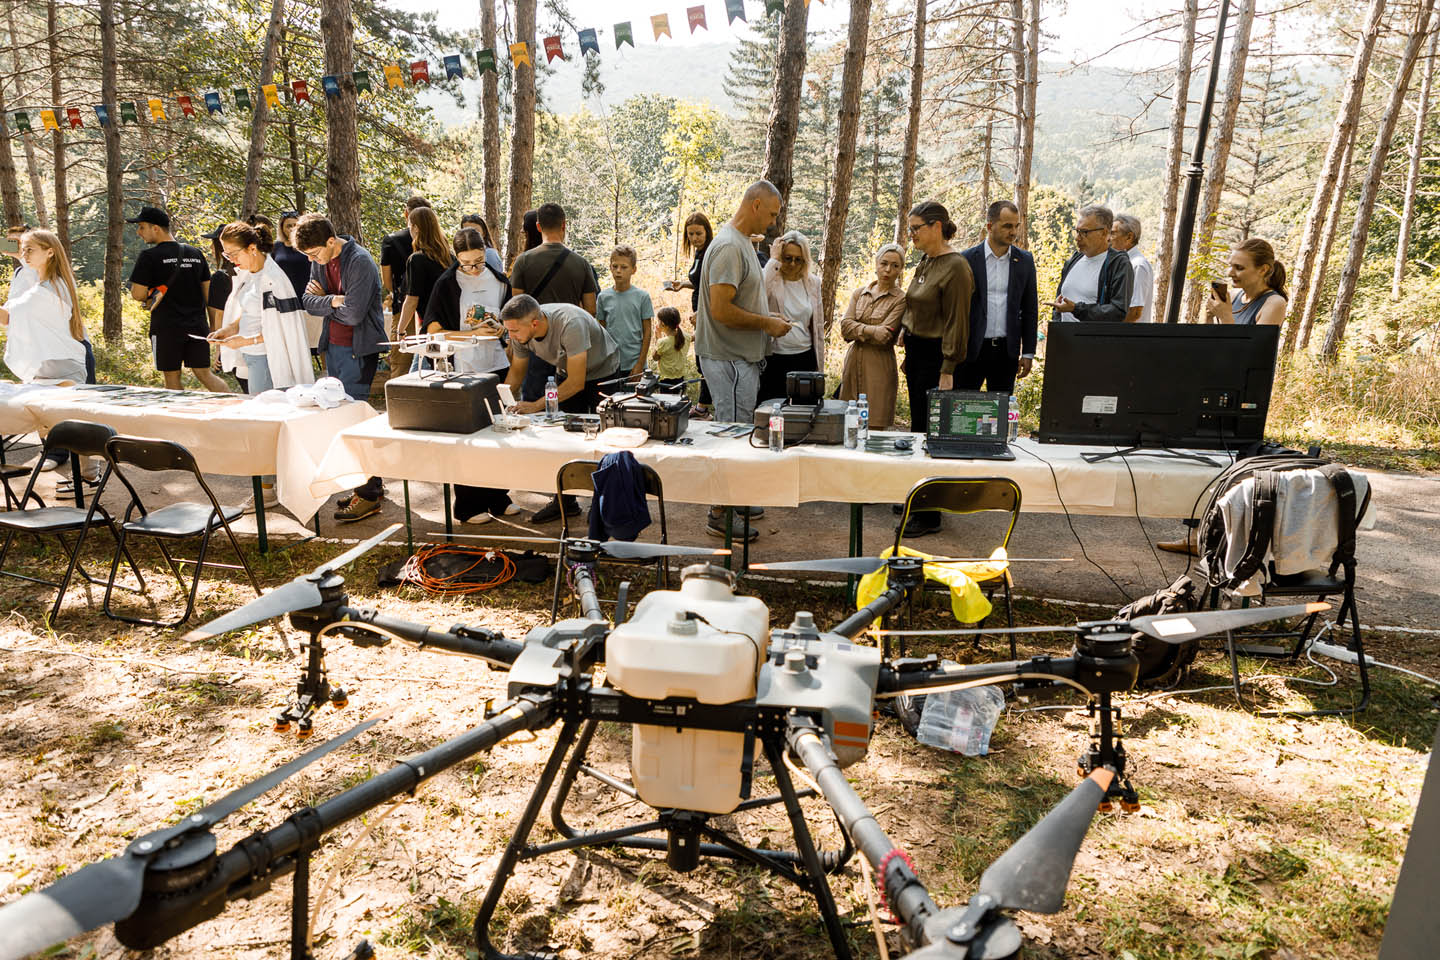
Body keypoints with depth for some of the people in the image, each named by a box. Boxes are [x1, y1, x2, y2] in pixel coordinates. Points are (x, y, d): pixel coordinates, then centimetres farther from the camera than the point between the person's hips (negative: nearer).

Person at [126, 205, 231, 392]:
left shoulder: (149, 256, -8)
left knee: (172, 378, 6)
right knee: (204, 374, 7)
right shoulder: (195, 253, 9)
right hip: (197, 325, 5)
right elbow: (208, 292, 13)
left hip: (167, 327, -5)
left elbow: (138, 294, -12)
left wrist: (149, 296, 11)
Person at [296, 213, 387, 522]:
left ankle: (368, 494, -4)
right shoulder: (319, 260, 8)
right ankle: (372, 482, 20)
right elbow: (308, 301, 4)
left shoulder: (360, 261, -17)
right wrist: (333, 301, -13)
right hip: (333, 346, 9)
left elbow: (353, 313, -22)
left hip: (358, 349, -9)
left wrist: (323, 300, -6)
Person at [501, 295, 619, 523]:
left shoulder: (570, 324, -39)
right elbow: (516, 371, -1)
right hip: (565, 373, 6)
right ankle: (565, 500, 14)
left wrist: (536, 405, -36)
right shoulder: (520, 333, -18)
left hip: (602, 373, -6)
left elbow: (576, 383, -35)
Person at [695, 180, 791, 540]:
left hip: (741, 357, 10)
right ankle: (719, 515, 5)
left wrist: (766, 317, 11)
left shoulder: (741, 242, 14)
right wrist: (767, 324, -15)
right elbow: (721, 311, -25)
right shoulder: (729, 246, -19)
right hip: (729, 359, -10)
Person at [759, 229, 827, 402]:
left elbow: (817, 325, 15)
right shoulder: (771, 278, -3)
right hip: (773, 360, -3)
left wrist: (819, 364, 15)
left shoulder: (812, 283, 8)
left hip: (804, 359, 3)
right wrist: (773, 260, -20)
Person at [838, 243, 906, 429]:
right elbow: (845, 327, -1)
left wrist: (858, 331, -4)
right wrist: (872, 331, -12)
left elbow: (884, 337, -12)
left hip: (879, 368, -4)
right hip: (853, 364, 4)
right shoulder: (859, 293, 13)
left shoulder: (901, 300, -1)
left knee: (875, 429, -7)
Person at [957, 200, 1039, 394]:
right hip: (972, 349, -2)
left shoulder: (1024, 260, 6)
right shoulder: (968, 259, -3)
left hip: (1007, 350, 3)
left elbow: (1030, 309, 9)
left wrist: (1028, 353, 6)